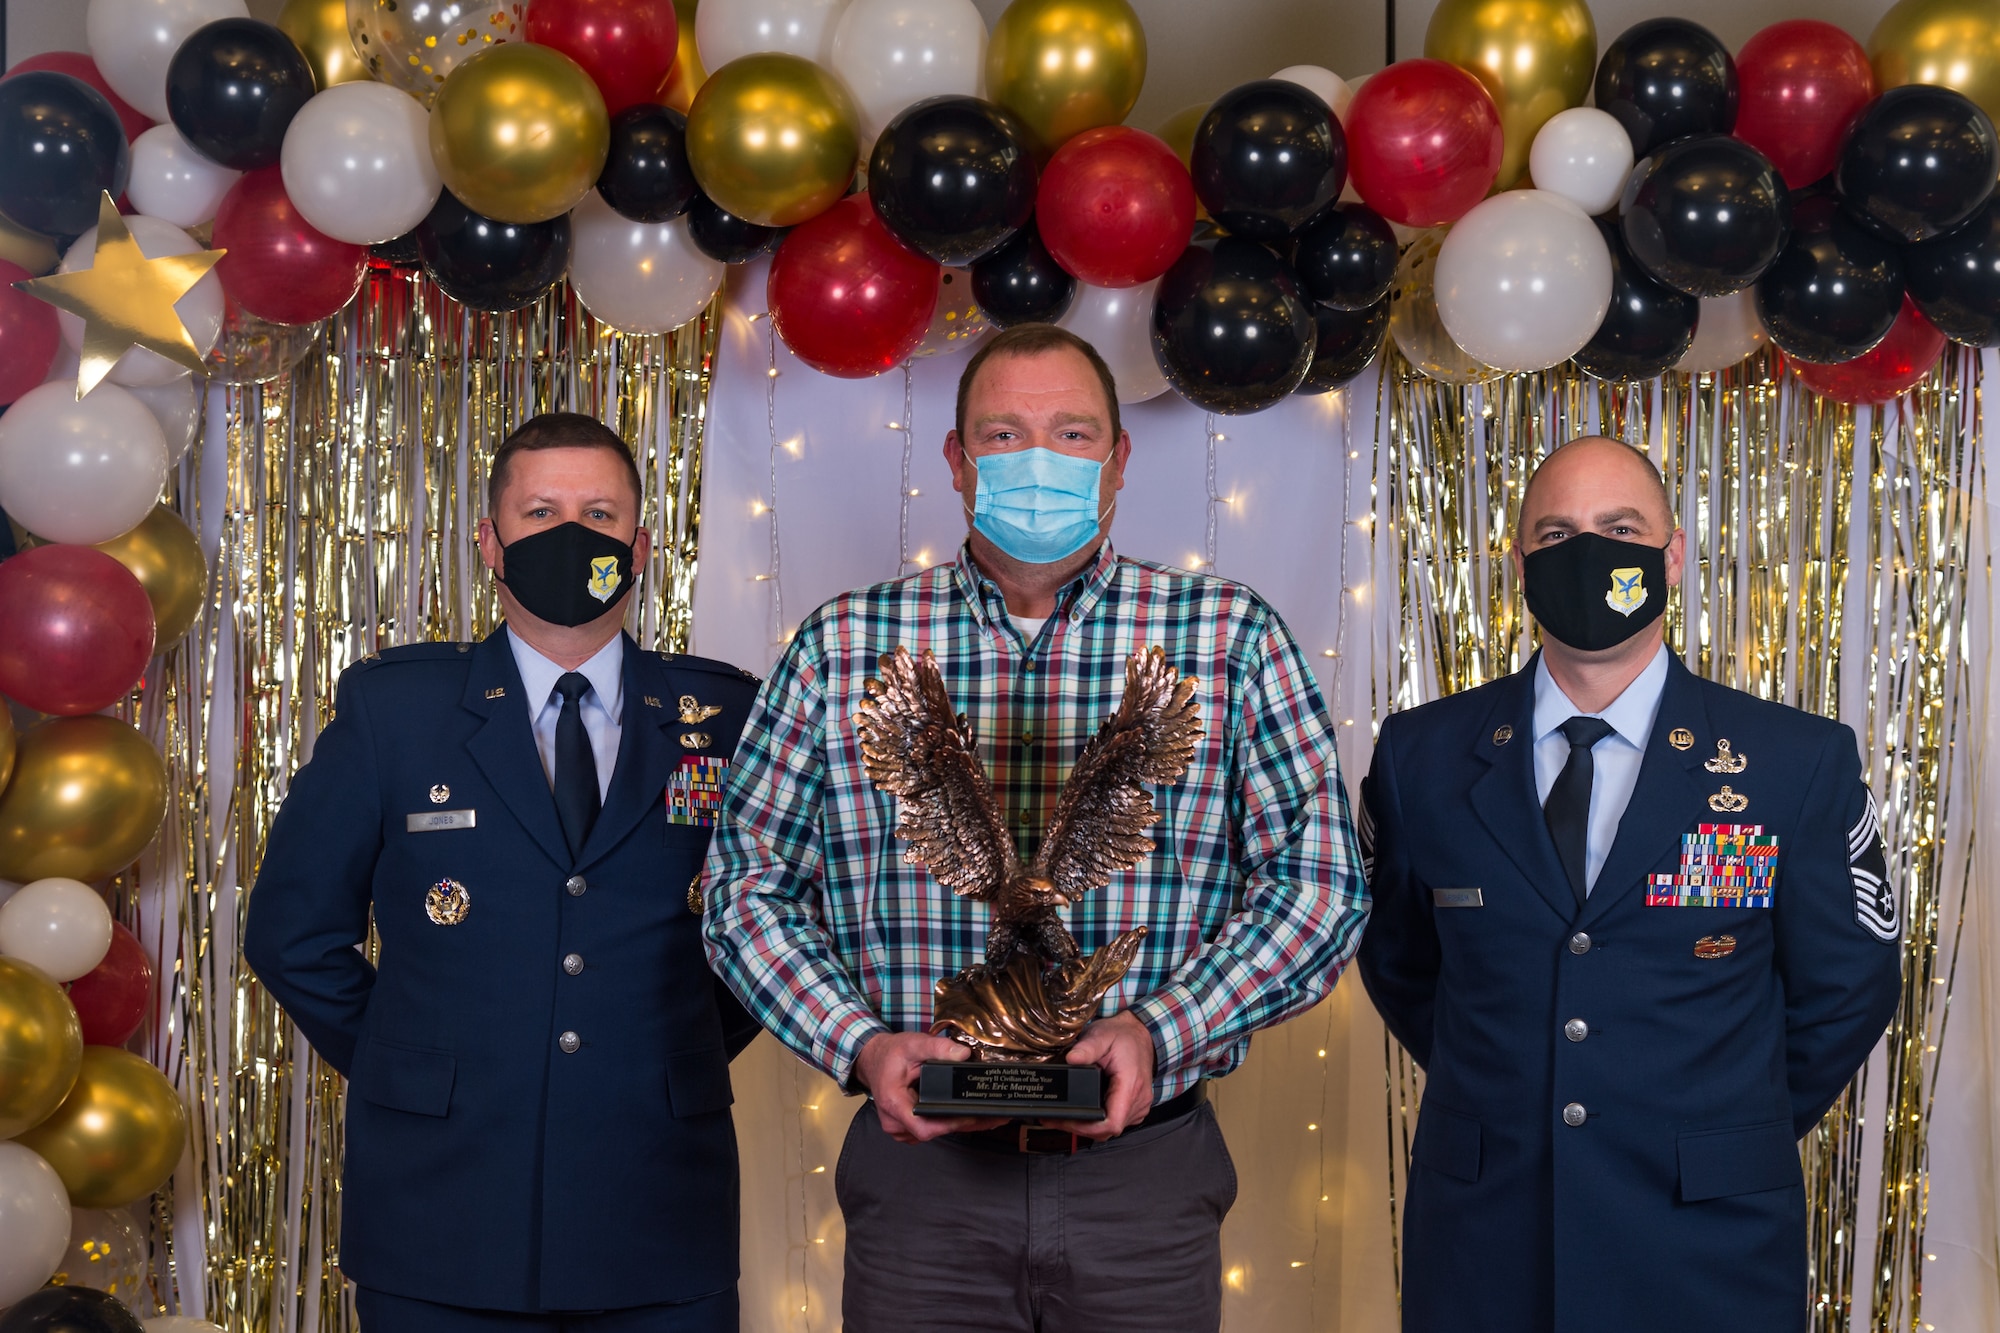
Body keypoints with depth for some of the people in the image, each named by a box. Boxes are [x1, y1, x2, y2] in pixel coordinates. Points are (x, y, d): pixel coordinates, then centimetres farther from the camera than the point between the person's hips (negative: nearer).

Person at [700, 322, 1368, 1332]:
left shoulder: (1232, 639, 1)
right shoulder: (842, 647, 3)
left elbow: (1319, 878, -1)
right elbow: (746, 884, 5)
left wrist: (1159, 1031, -14)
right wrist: (860, 1044, -10)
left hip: (1145, 1174, 0)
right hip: (919, 1167, 0)